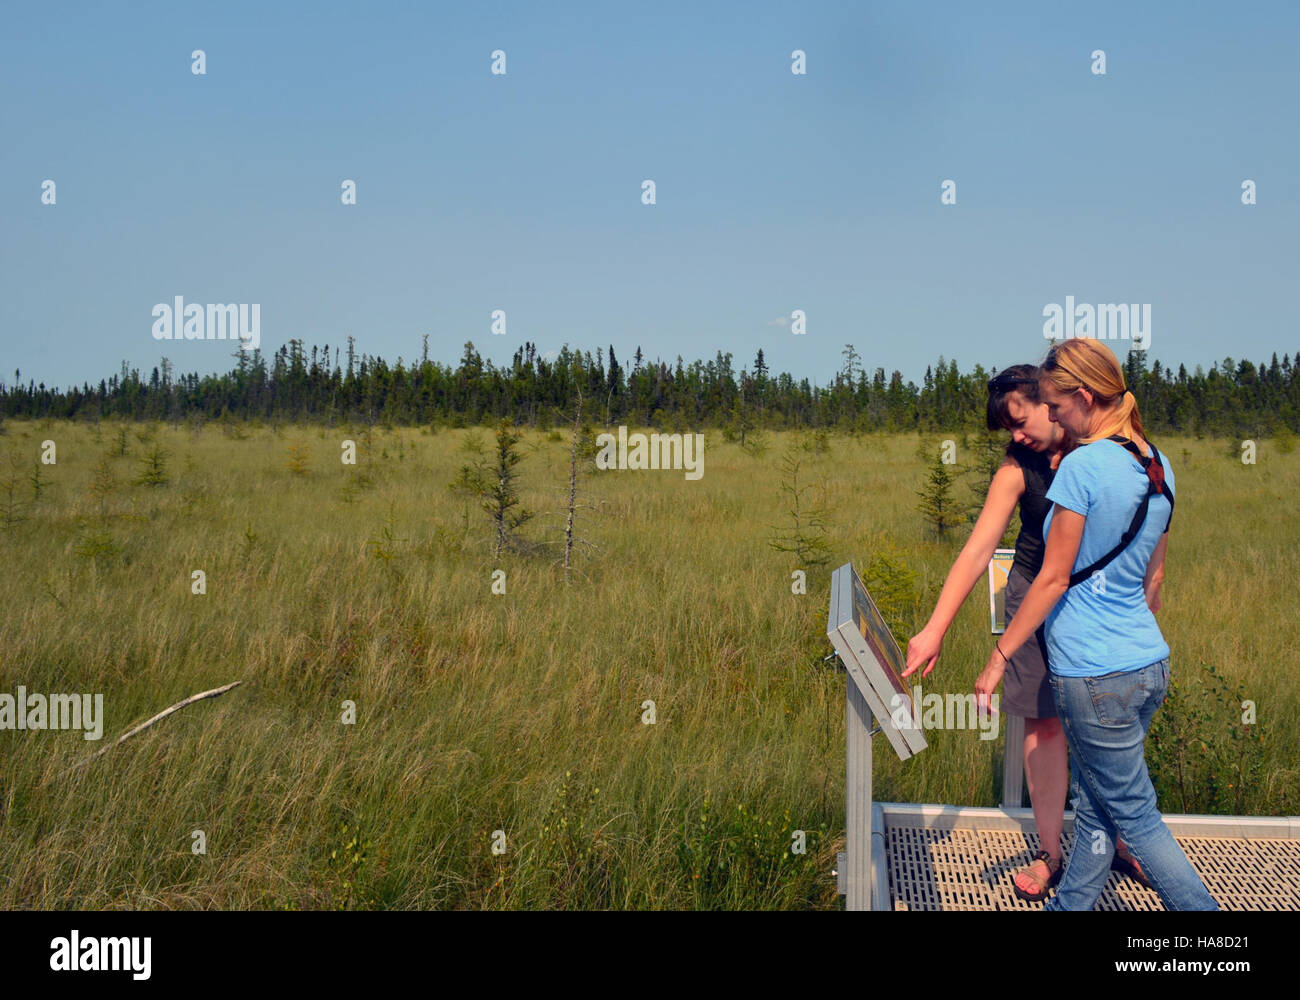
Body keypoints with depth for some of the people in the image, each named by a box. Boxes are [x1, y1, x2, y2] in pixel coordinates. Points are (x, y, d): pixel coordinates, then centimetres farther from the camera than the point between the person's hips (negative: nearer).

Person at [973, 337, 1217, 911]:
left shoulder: (1082, 466, -17)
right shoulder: (1158, 467, 7)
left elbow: (1054, 579, -15)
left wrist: (997, 660, -9)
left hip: (1094, 675, -8)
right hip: (1150, 663, 8)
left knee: (1134, 815, 4)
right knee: (1094, 803, 18)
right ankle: (1071, 904, 29)